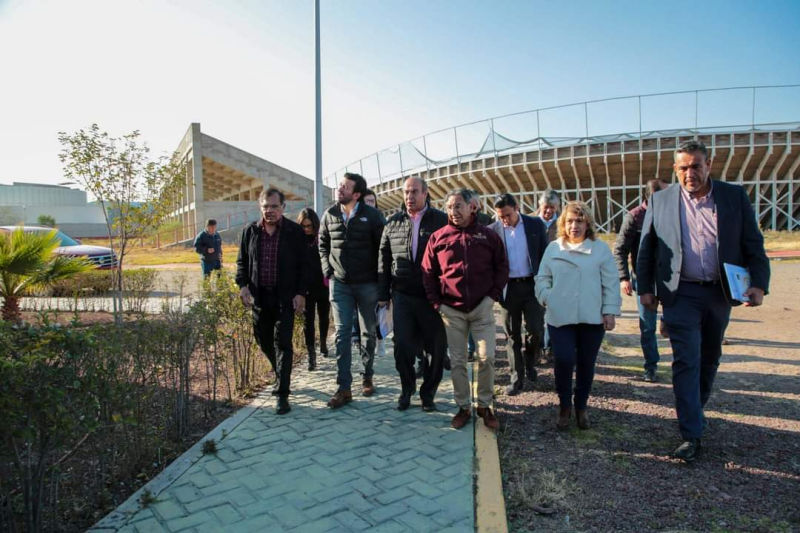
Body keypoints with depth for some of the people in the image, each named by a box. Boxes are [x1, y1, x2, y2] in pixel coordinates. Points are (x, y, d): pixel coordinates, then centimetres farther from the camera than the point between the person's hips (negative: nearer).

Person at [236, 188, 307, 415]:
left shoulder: (295, 231, -3)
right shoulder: (250, 231, 7)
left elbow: (303, 265, -1)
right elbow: (242, 261, 13)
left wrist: (300, 293, -8)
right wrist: (243, 285, -1)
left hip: (285, 297, -4)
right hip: (259, 296, 4)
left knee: (282, 343, -4)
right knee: (264, 341, 14)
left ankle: (282, 394, 2)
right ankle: (281, 377, 38)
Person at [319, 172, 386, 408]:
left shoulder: (371, 215, -7)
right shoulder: (330, 215, 3)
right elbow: (323, 244, 15)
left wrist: (379, 277, -6)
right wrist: (327, 270, 5)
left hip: (367, 283, -2)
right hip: (339, 283, 2)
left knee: (368, 333, 10)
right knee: (342, 334, -1)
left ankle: (367, 377, 28)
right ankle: (343, 388, 3)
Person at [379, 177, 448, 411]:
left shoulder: (441, 221, -1)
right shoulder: (393, 223, 8)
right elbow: (384, 260, 11)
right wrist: (383, 293, 8)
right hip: (403, 295, 2)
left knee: (436, 348, 6)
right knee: (402, 346, 1)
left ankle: (428, 392, 26)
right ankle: (407, 389, 25)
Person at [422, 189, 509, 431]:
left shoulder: (488, 236, 3)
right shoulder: (438, 237, 2)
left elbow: (502, 268, 8)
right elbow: (427, 272, 5)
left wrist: (493, 295, -2)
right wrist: (436, 302, -2)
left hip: (482, 308, 0)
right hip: (451, 310, 1)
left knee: (487, 358, -3)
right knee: (457, 361, 6)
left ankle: (485, 406, 16)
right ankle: (463, 407, 20)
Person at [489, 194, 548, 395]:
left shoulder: (535, 225, 1)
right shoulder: (493, 230, 0)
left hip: (532, 285, 0)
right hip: (508, 287, 0)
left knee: (536, 330, -3)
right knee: (513, 335, 6)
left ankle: (529, 359, 28)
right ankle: (517, 378, 17)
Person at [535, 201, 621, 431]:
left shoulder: (600, 248, 3)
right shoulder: (553, 248, 7)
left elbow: (610, 283, 2)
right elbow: (542, 278, 11)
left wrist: (610, 311, -3)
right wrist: (547, 298, -4)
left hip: (592, 317, 0)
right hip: (560, 317, 0)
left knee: (586, 364, 9)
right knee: (563, 360, -10)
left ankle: (581, 406, 30)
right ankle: (564, 405, 13)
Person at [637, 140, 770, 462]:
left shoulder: (735, 196, 2)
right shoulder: (661, 201, 0)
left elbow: (753, 245, 4)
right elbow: (646, 248, 4)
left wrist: (759, 284, -6)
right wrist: (645, 288, 1)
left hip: (719, 293, 2)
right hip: (681, 294, -2)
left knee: (709, 359, 16)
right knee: (687, 362, -5)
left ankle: (695, 410, 37)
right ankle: (691, 435, 0)